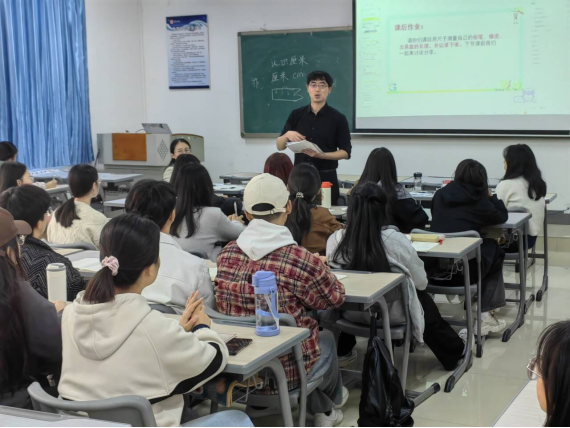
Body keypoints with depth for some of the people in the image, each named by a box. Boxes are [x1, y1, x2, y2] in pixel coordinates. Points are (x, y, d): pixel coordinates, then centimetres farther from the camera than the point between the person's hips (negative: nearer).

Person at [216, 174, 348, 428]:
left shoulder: (227, 254, -7)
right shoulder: (300, 260, -23)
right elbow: (335, 298, -6)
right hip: (285, 370, -4)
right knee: (327, 339, 30)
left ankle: (321, 407, 52)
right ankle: (331, 399, 60)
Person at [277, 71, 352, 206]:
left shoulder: (338, 118, -2)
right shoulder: (296, 115, 7)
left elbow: (346, 152, -3)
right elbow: (280, 146, 9)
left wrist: (321, 155, -18)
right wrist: (287, 135, -12)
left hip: (326, 177, -2)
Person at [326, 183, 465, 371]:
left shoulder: (335, 240, -17)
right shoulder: (396, 240, -26)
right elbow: (421, 283, -10)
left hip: (350, 312, 3)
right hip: (392, 315, -2)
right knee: (423, 298, 29)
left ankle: (344, 351, 48)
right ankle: (454, 352, 46)